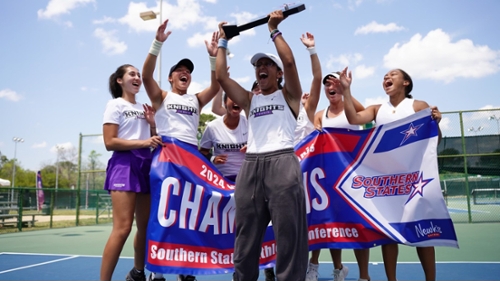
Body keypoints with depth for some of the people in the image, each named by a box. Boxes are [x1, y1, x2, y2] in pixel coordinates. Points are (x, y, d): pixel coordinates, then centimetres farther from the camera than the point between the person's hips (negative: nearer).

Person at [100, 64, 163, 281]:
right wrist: (142, 142, -19)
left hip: (146, 166, 7)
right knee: (123, 227, -15)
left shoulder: (143, 108, 20)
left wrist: (152, 124, 4)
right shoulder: (115, 105, 0)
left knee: (146, 225, 11)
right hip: (124, 165, -7)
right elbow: (109, 142, -11)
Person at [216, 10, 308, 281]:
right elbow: (221, 77, 14)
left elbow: (289, 62, -4)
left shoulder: (288, 95, 12)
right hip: (251, 166, 5)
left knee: (288, 232, -4)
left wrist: (274, 30, 5)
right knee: (246, 234, 8)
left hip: (282, 163, -4)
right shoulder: (249, 100, 22)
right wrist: (223, 42, 21)